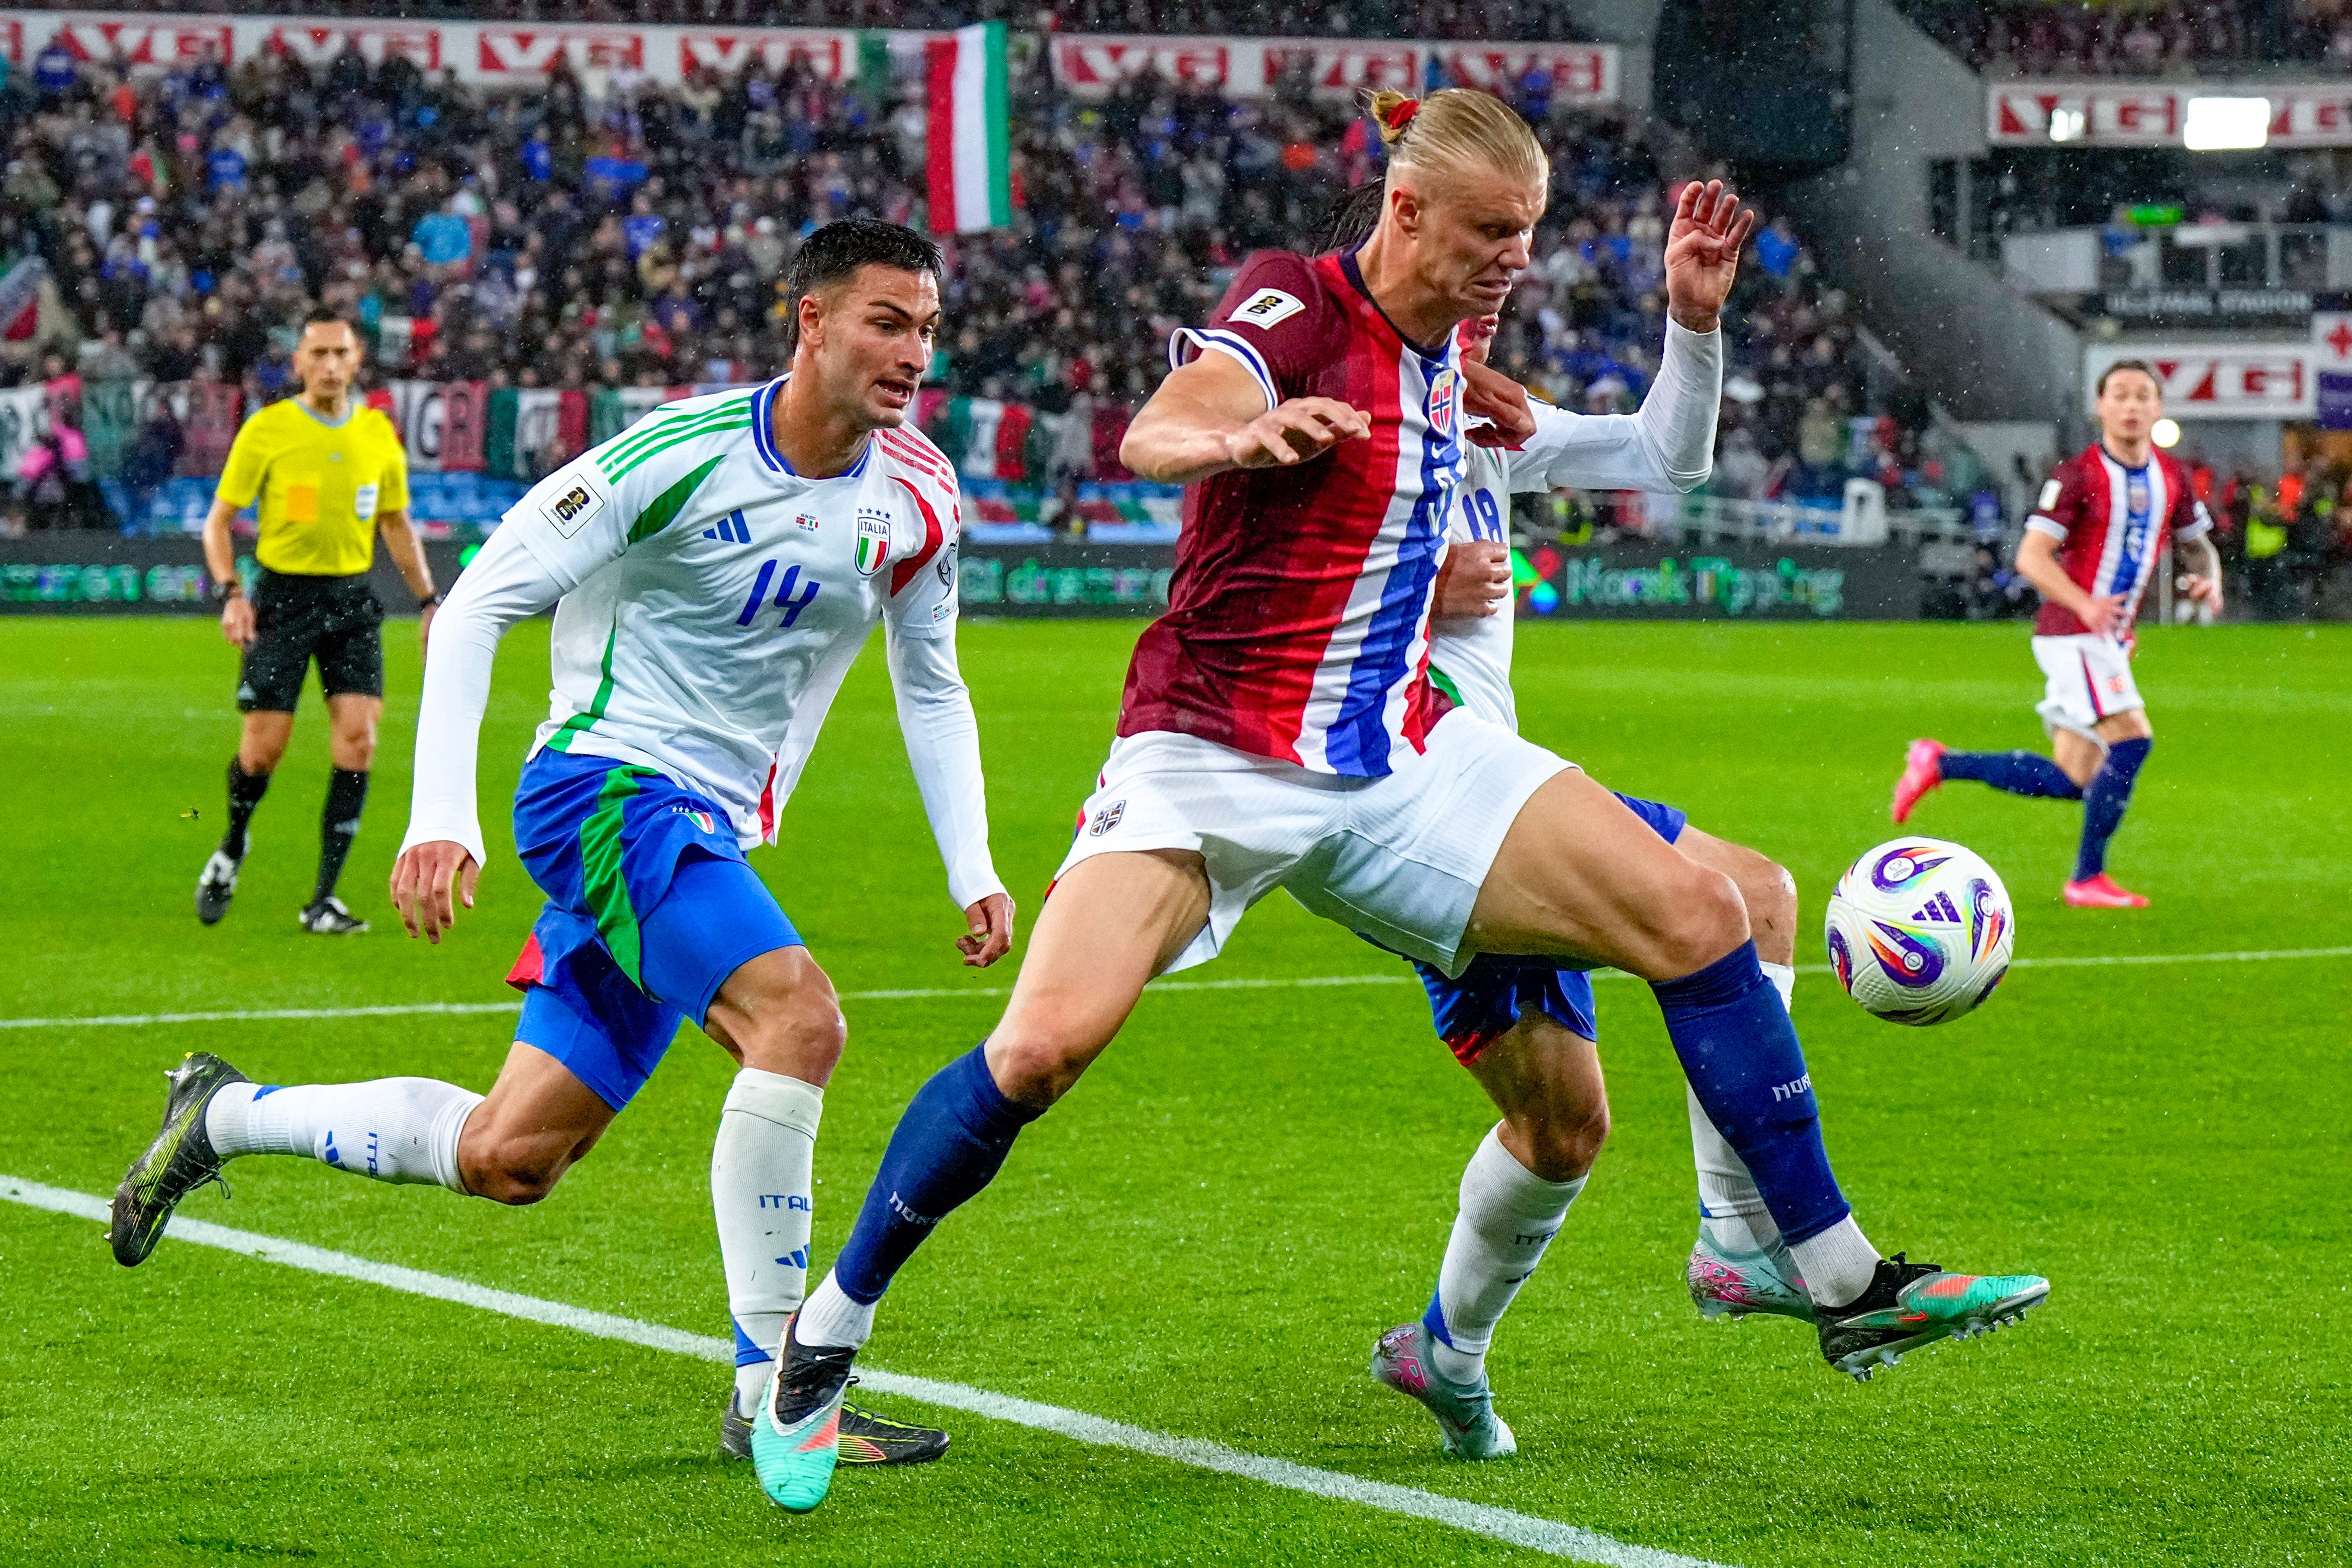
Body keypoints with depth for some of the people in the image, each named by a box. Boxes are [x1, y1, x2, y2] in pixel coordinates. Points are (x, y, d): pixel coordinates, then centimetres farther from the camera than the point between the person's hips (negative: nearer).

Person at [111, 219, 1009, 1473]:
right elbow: (478, 603, -12)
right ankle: (775, 1387, -21)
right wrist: (441, 817, -20)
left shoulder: (918, 498, 2)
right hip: (603, 784, -7)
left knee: (505, 1159, 4)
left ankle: (226, 1115, 27)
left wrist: (973, 869, 10)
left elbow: (930, 686, 19)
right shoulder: (683, 453, -16)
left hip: (707, 838, 7)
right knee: (798, 1018, -29)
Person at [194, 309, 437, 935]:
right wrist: (230, 593, -14)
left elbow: (397, 523, 18)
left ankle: (324, 901, -3)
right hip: (282, 596, -3)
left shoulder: (378, 433, 5)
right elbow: (219, 519, 0)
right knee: (263, 748, -4)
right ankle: (231, 850, 29)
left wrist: (428, 602, 13)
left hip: (352, 601, 3)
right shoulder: (267, 430, -5)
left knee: (358, 741, -10)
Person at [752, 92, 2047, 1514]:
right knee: (1045, 1044, -25)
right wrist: (1242, 436, -56)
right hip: (1208, 759, -6)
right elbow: (1152, 439, -33)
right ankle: (821, 1341, -5)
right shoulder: (1293, 302, -12)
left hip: (1396, 760, 6)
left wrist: (1691, 319, 16)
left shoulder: (1436, 351, 9)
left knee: (1695, 916, -7)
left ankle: (1847, 1286, 3)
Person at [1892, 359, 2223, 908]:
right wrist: (2084, 604, -30)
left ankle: (1940, 763, 20)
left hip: (2110, 639, 7)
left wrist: (2208, 578, -3)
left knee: (2070, 782, 6)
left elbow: (2198, 543, 22)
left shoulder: (2172, 478, 9)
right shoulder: (2078, 474, -11)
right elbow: (2031, 555, -15)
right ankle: (2088, 878, -8)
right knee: (2131, 739, -19)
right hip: (2072, 635, -7)